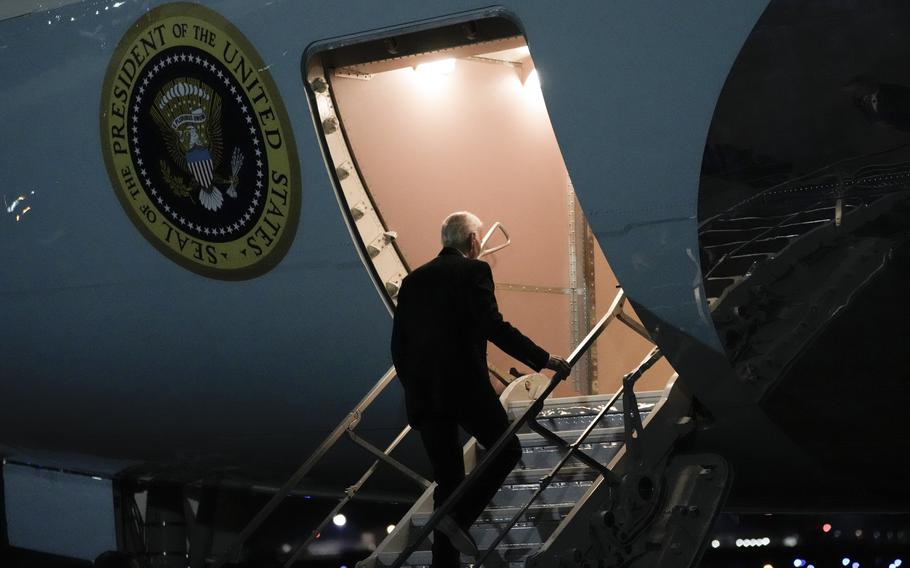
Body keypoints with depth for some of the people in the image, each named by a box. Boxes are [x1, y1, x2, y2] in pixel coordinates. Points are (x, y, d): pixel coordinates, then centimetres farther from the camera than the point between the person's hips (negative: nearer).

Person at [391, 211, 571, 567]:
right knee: (507, 450, 11)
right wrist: (542, 359, -8)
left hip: (422, 394, 6)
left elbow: (398, 346, 14)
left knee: (448, 480, 11)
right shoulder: (474, 271, -2)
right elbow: (494, 327, -12)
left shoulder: (413, 281, 15)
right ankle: (458, 517, -6)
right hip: (466, 387, -6)